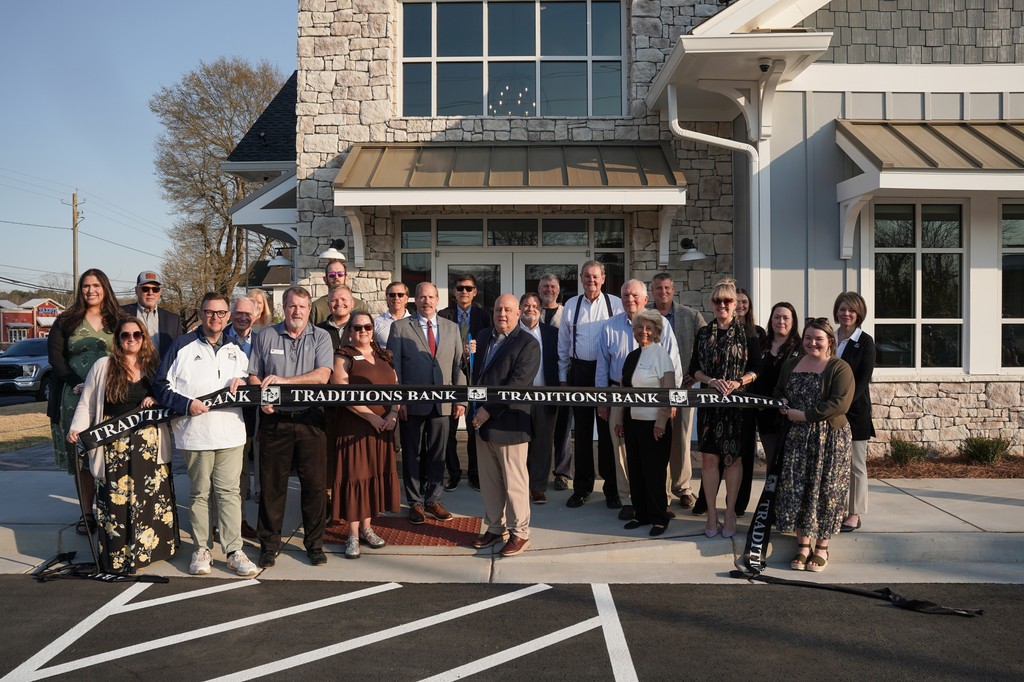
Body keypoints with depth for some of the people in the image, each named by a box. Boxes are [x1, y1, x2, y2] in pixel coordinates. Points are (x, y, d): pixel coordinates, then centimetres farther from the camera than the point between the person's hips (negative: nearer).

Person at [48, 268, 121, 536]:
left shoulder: (118, 321, 6)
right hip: (77, 397, 1)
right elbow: (55, 355, 2)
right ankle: (87, 513, 10)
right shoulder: (66, 321, 8)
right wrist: (76, 383, -11)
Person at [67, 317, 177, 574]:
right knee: (116, 499, -4)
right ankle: (118, 556, 4)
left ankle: (149, 548, 19)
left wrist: (156, 401, -5)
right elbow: (86, 403, 4)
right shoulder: (103, 366, 2)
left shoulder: (154, 367, 8)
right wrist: (77, 428, -10)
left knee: (152, 495, 6)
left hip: (150, 444, 3)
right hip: (115, 445, -2)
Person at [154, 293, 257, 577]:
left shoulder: (236, 348, 16)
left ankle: (234, 551, 4)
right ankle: (202, 549, 17)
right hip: (194, 434, -2)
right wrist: (186, 404, -13)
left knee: (229, 492, 1)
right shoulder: (182, 346, 3)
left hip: (231, 433, 3)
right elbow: (161, 386, 0)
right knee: (199, 493, 7)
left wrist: (243, 381, 1)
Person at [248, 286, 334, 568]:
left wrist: (284, 380, -17)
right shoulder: (266, 336, 9)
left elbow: (322, 375, -8)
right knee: (271, 484, 5)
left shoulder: (320, 337, 5)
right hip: (274, 419, 1)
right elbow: (253, 375, 9)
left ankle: (314, 543, 16)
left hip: (310, 420, 0)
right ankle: (269, 544, 18)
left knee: (314, 484, 3)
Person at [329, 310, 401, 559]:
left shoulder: (383, 356, 14)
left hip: (383, 428, 5)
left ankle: (366, 528, 21)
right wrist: (371, 416, -18)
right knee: (355, 476, -1)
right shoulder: (343, 357, -3)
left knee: (376, 474, 9)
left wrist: (393, 412, -8)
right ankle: (353, 535, 6)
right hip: (354, 428, -5)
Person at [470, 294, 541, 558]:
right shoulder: (485, 336, 11)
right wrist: (477, 409, 10)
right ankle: (495, 527, 28)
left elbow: (517, 384, -19)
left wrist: (489, 410, -19)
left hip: (508, 424, -7)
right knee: (489, 481, 14)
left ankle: (519, 533, 16)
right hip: (483, 422, 7)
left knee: (514, 482, 3)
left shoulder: (528, 343, -11)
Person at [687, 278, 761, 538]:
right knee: (709, 458, 2)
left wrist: (738, 383, -16)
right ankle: (711, 513, 12)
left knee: (733, 458, 5)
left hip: (737, 404, -2)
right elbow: (694, 369, 6)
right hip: (709, 404, 2)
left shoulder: (747, 334, 0)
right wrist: (712, 381, -12)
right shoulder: (703, 334, 8)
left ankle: (730, 512, 18)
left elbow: (756, 369, 0)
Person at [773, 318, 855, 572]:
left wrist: (804, 415, -17)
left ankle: (822, 547, 13)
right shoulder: (790, 365, 14)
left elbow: (839, 403, -16)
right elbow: (778, 392, 24)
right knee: (796, 490, 3)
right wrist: (781, 404, 0)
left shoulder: (840, 368, -5)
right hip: (796, 438, 5)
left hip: (829, 439, -5)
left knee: (824, 491, 1)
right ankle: (803, 544, 14)